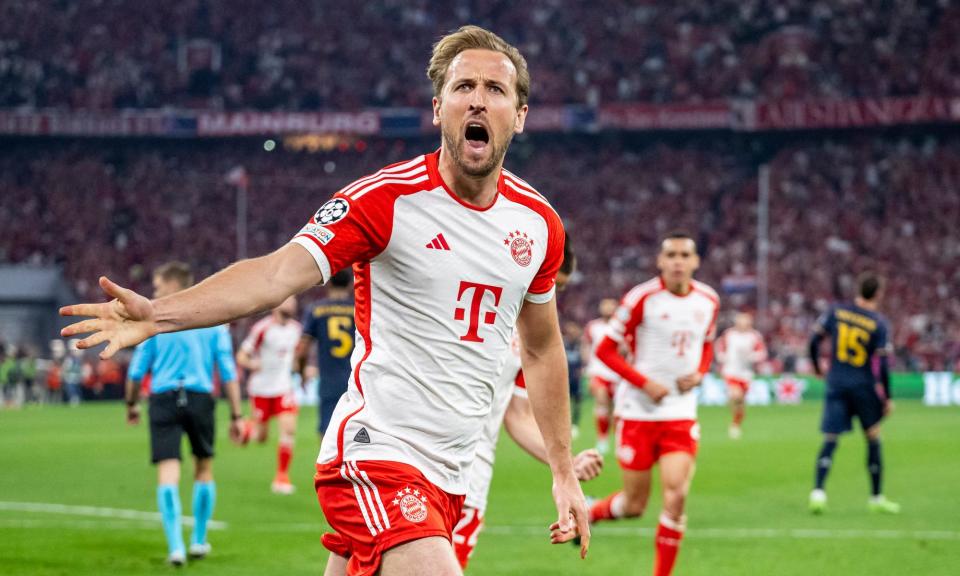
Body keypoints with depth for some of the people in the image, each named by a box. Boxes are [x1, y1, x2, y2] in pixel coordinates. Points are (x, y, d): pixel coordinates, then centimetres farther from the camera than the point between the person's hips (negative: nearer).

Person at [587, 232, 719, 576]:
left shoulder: (708, 301, 3)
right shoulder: (642, 298, -11)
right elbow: (605, 350, -6)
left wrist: (699, 374, -1)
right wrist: (645, 383, -16)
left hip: (681, 413, 3)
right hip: (638, 410, -3)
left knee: (676, 496, -12)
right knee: (634, 505, 4)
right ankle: (586, 513, 37)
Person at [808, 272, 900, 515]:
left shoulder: (836, 311, 0)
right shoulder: (879, 324, -8)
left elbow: (814, 340, 1)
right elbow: (883, 364, -10)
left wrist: (817, 366, 19)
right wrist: (887, 398, -1)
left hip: (836, 384, 2)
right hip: (864, 386, -2)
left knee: (830, 439, 1)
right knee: (873, 439, 12)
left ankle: (818, 491, -17)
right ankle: (876, 498, 17)